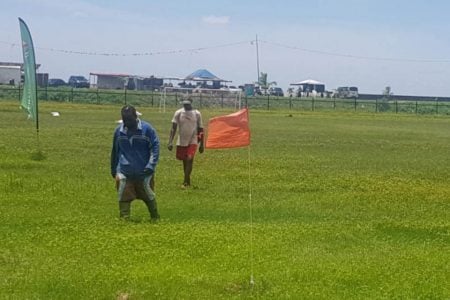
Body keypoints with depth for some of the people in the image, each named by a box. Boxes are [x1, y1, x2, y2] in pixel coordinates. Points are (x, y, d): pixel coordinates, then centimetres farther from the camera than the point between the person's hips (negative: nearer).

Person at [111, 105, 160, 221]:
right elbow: (115, 151, 14)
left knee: (149, 196, 11)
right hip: (124, 172, 2)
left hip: (143, 172, -2)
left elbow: (155, 147, -7)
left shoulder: (147, 129, -8)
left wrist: (151, 166, -17)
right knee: (124, 198, -2)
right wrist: (114, 170, 18)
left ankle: (155, 218, 30)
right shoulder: (119, 131, 3)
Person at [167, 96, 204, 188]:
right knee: (184, 161, 11)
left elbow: (200, 129, 5)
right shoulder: (178, 113, -3)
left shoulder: (197, 114, -2)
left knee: (189, 159, -18)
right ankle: (188, 181, 27)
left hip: (193, 141, -2)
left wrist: (201, 144, 5)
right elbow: (173, 128, -5)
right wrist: (170, 142, -15)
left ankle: (185, 182, -14)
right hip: (181, 141, 2)